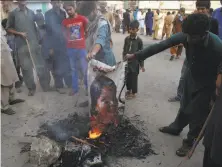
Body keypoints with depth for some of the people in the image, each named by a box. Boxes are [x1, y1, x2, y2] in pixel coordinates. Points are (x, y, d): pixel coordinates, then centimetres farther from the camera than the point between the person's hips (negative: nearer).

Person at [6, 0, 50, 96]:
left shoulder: (31, 12, 12)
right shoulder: (13, 13, 2)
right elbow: (8, 29, 3)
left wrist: (38, 39, 11)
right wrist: (20, 33, -11)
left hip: (34, 43, 3)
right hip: (22, 45, -2)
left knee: (40, 65, 5)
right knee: (26, 67, 3)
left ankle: (45, 85, 18)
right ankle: (31, 88, 15)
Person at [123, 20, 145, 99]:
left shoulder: (139, 40, -10)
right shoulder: (126, 38, 0)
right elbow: (124, 50, 9)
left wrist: (142, 65, -5)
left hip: (135, 62, -4)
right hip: (127, 61, 4)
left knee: (134, 78, 7)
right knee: (127, 77, 15)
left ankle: (134, 92, 23)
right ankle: (129, 90, 35)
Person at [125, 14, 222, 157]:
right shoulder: (186, 36, -24)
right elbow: (160, 46, -19)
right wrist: (136, 55, -18)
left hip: (206, 85, -4)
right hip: (191, 78, 5)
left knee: (197, 115, 8)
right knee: (185, 107, 24)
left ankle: (189, 141, 33)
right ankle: (175, 128, 49)